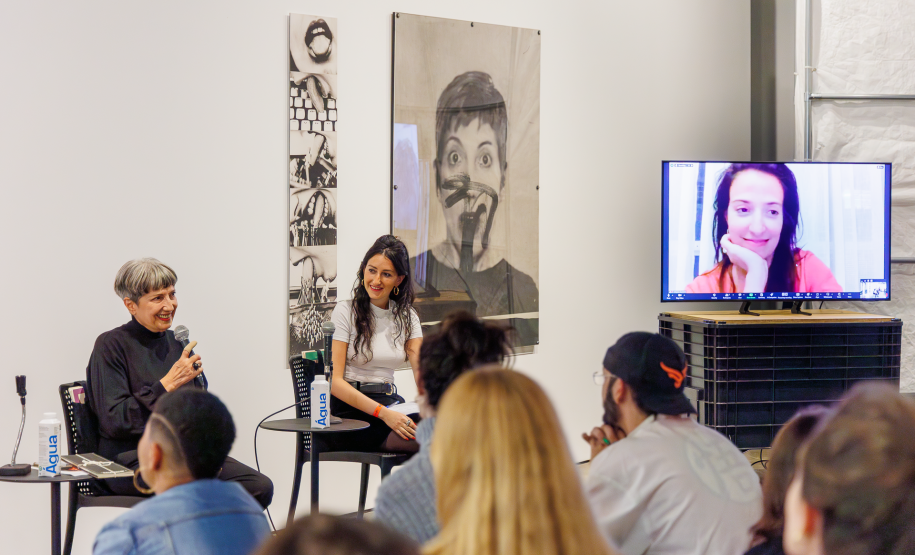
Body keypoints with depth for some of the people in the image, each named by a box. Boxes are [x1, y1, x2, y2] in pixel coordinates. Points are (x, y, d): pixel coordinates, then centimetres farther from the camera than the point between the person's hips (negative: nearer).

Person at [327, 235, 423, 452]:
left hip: (391, 405, 5)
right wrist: (383, 413, -21)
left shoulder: (407, 317, 14)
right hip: (350, 411, -5)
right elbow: (335, 381, -8)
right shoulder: (346, 311, 0)